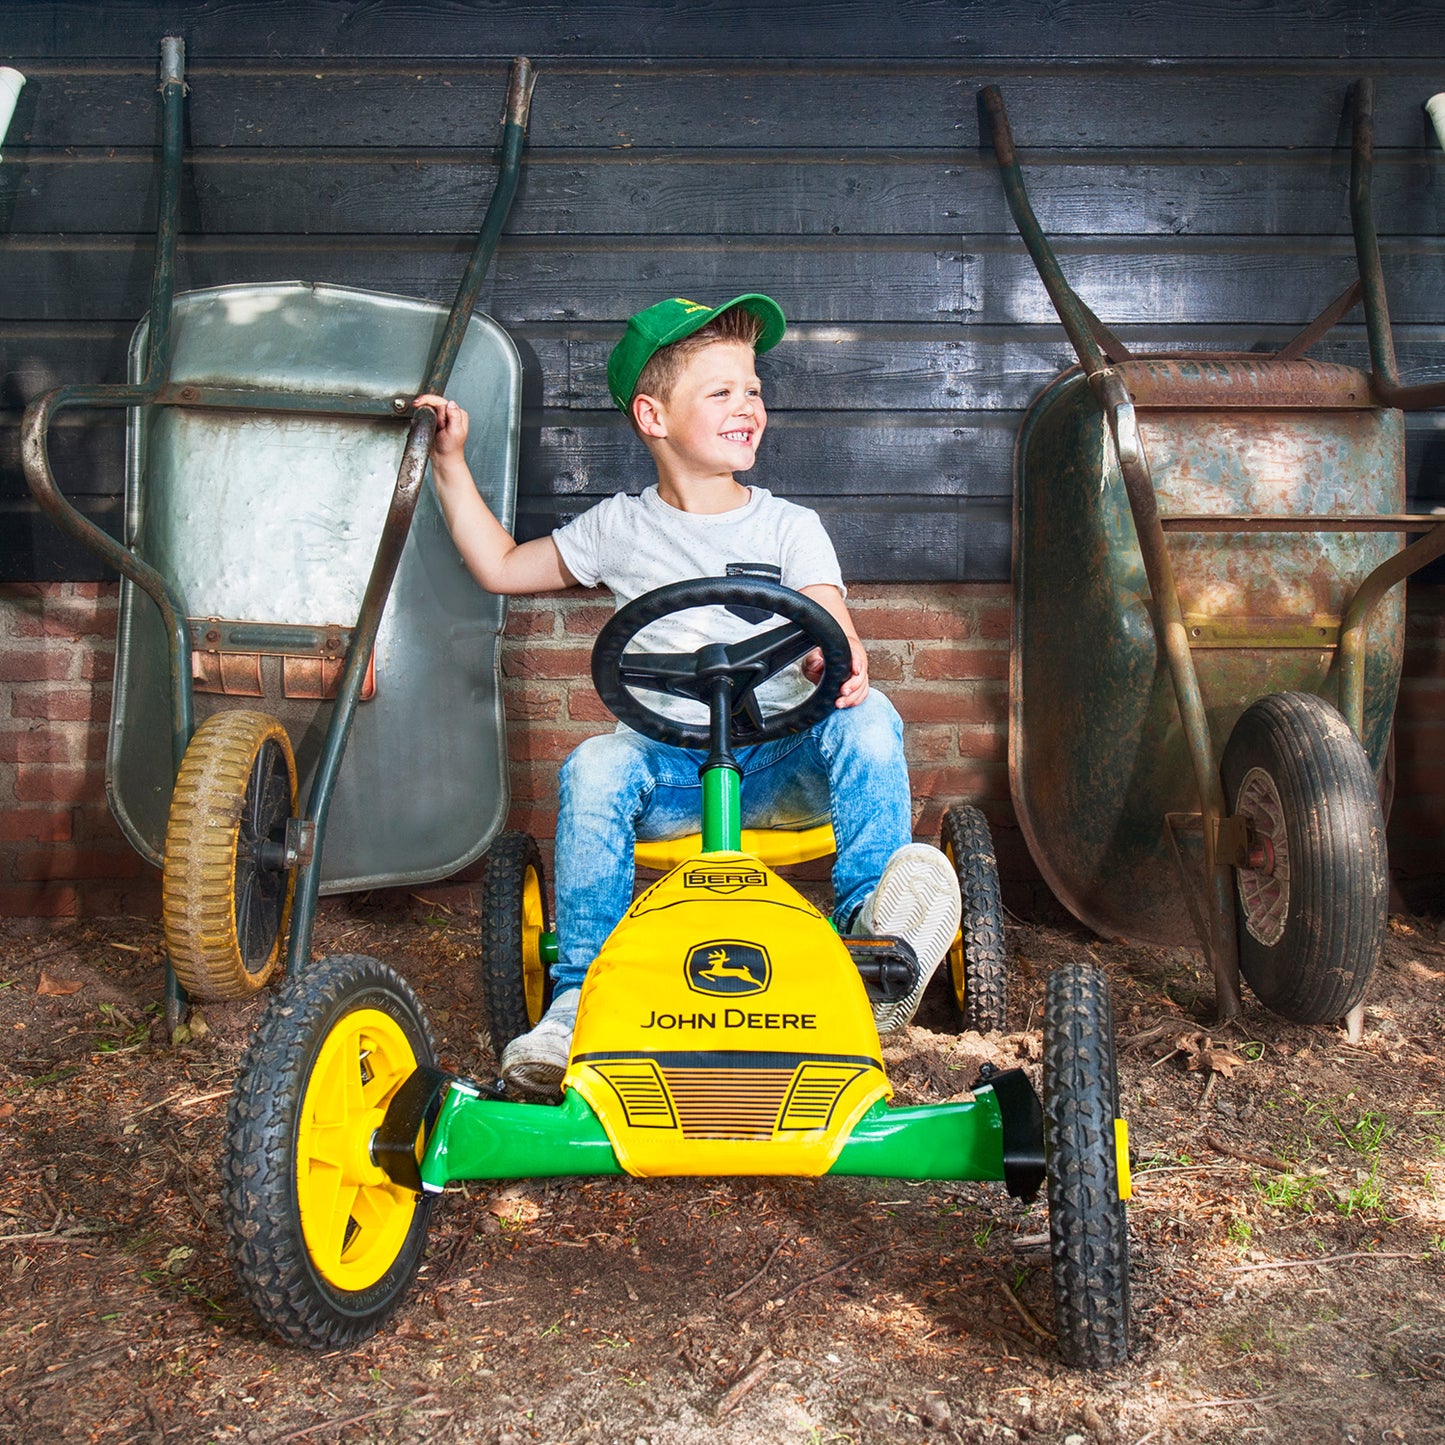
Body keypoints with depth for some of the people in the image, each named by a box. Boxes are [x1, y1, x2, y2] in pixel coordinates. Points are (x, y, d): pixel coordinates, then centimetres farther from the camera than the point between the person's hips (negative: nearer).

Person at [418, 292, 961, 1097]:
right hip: (668, 765, 1)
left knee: (867, 719, -28)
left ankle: (875, 924, -30)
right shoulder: (621, 527, 11)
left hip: (783, 762, 0)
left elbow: (832, 625, -6)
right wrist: (451, 462, 18)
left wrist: (840, 660, -32)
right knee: (595, 768, -30)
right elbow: (501, 566, 22)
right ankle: (581, 995, -26)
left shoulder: (790, 527, 8)